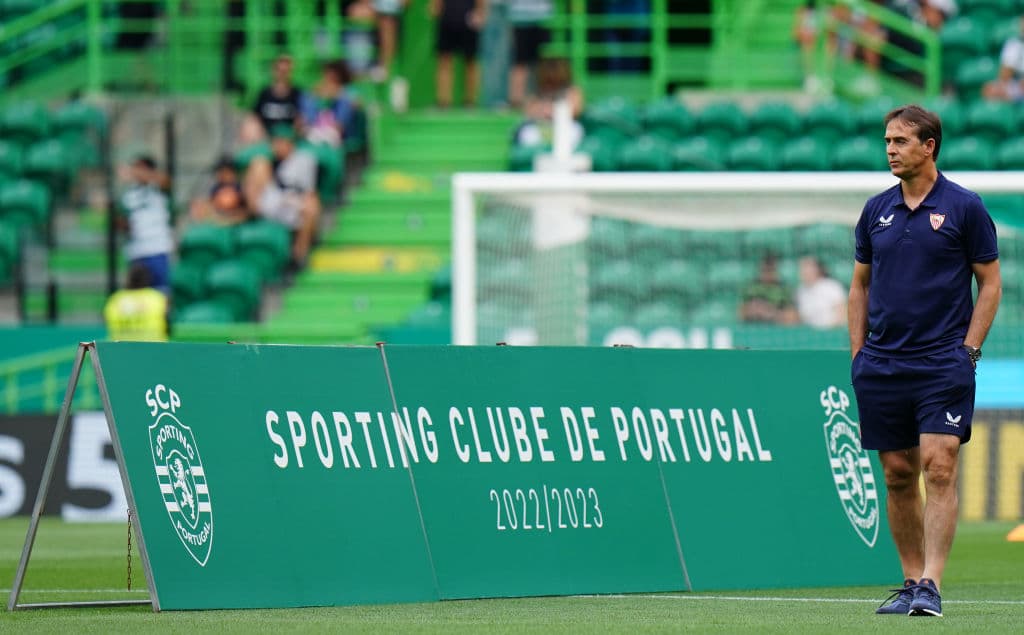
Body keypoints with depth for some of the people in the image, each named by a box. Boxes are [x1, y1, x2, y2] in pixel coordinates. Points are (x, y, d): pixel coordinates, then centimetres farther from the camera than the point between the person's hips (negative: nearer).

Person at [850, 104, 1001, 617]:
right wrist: (858, 353, 8)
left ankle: (931, 586, -15)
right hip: (883, 363, 4)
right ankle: (911, 580, 14)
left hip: (943, 363, -4)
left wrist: (968, 350, -7)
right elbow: (860, 285, 17)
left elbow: (990, 283, 1)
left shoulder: (965, 208, -2)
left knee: (939, 468, -13)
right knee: (898, 474, 6)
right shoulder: (876, 210, 10)